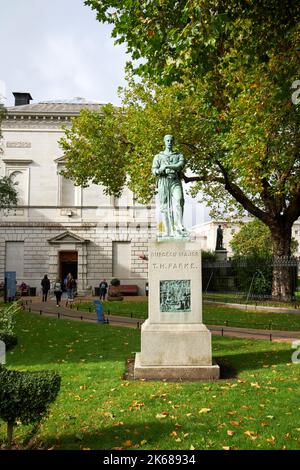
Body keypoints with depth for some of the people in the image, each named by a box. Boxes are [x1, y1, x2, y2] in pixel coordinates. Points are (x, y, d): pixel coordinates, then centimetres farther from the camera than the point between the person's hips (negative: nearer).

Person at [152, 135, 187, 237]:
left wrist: (167, 166, -11)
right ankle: (168, 231, -4)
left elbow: (180, 165, -3)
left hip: (175, 182, -1)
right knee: (165, 206, -4)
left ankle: (180, 228, -33)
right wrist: (161, 170, -16)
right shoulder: (158, 157, 19)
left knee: (178, 203, -21)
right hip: (163, 182, 1)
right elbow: (154, 171, 5)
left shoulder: (179, 155, 19)